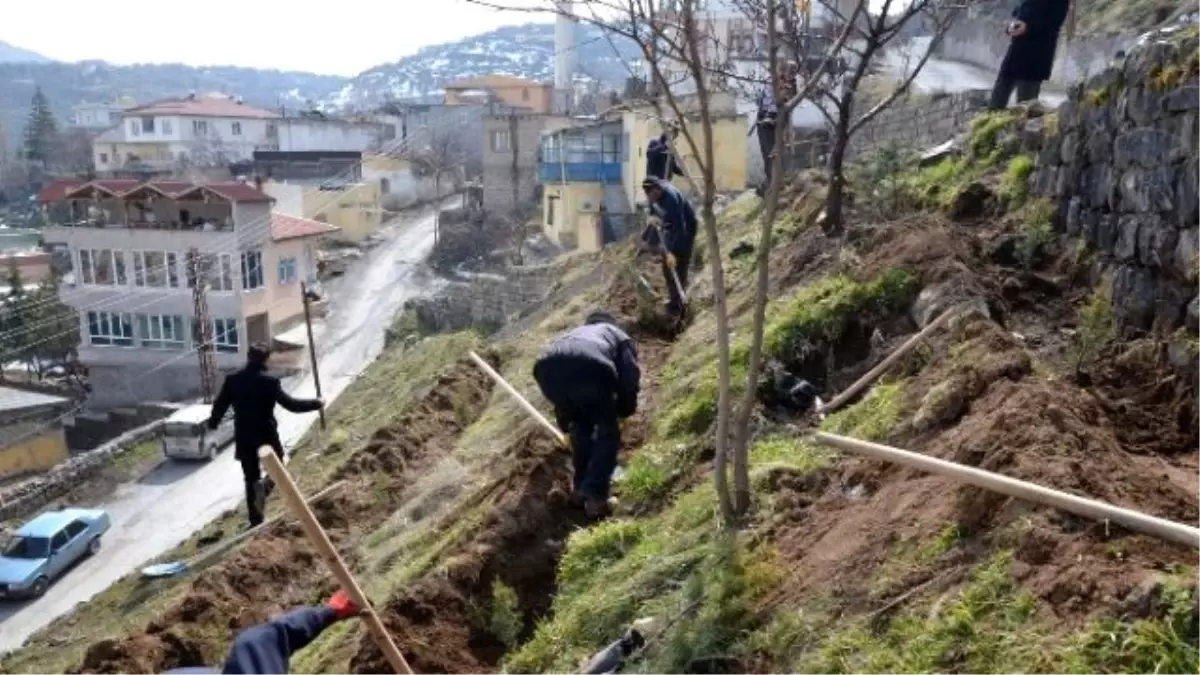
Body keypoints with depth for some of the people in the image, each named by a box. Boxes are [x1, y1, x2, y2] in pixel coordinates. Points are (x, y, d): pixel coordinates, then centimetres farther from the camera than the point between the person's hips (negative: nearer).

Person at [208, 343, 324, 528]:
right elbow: (290, 404, -12)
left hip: (244, 437, 3)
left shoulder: (232, 380, -3)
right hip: (267, 435, -3)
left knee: (251, 478, 14)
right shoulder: (270, 382, -14)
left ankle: (255, 519, 14)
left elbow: (219, 405, 6)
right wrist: (315, 403, 1)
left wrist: (213, 422, 26)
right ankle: (265, 487, -13)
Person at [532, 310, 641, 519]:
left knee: (580, 426, 31)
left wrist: (564, 422, 64)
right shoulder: (619, 335, 36)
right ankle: (595, 496, 7)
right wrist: (624, 409, 36)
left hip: (547, 369, 4)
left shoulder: (572, 333, 47)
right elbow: (630, 378, 19)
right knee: (608, 431, 18)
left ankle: (581, 489, 30)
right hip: (591, 369, -4)